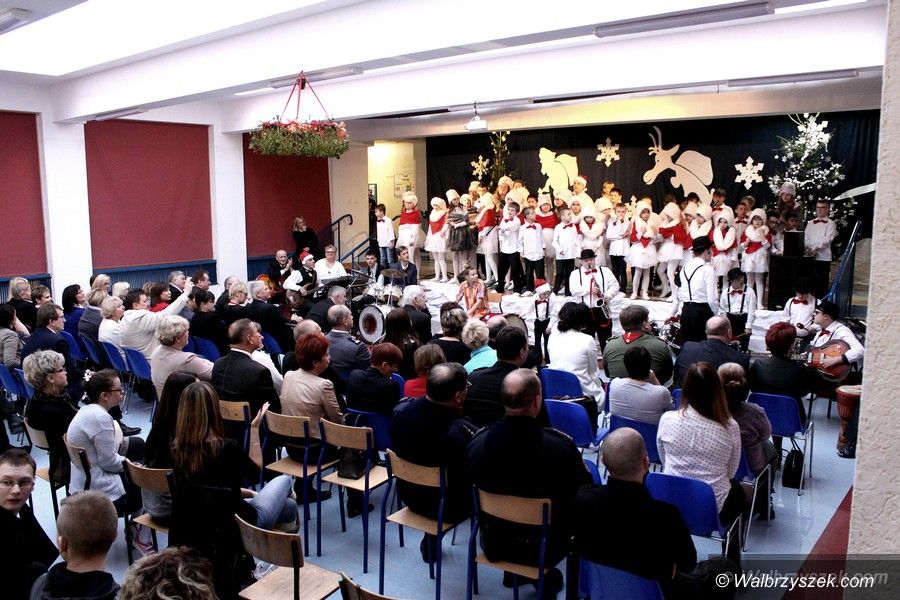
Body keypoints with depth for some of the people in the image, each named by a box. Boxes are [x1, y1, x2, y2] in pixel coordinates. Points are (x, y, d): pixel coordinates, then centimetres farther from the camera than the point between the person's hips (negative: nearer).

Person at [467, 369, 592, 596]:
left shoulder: (478, 441, -20)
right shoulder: (562, 445, -28)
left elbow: (475, 484, 0)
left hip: (493, 545, 3)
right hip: (544, 548, -3)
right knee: (578, 510, 23)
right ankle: (544, 577, 27)